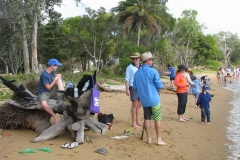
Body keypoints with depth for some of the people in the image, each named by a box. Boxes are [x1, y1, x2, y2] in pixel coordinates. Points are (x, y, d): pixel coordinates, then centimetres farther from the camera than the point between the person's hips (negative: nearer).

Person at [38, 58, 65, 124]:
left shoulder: (52, 72, 1)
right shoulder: (44, 74, -22)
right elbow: (48, 87, -18)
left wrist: (57, 76, -8)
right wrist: (55, 80, -16)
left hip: (52, 92, 7)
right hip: (44, 93, -7)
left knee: (59, 78, -10)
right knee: (44, 104, -40)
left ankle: (61, 95, -26)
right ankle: (55, 116, -19)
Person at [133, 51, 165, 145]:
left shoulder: (137, 73, 5)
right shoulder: (153, 71, -12)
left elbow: (135, 87, 9)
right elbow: (159, 85, -12)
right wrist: (158, 90, 9)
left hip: (144, 100, 5)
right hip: (154, 99, -5)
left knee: (147, 118, 12)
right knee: (157, 119, 4)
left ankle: (149, 139, 15)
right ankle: (159, 140, 9)